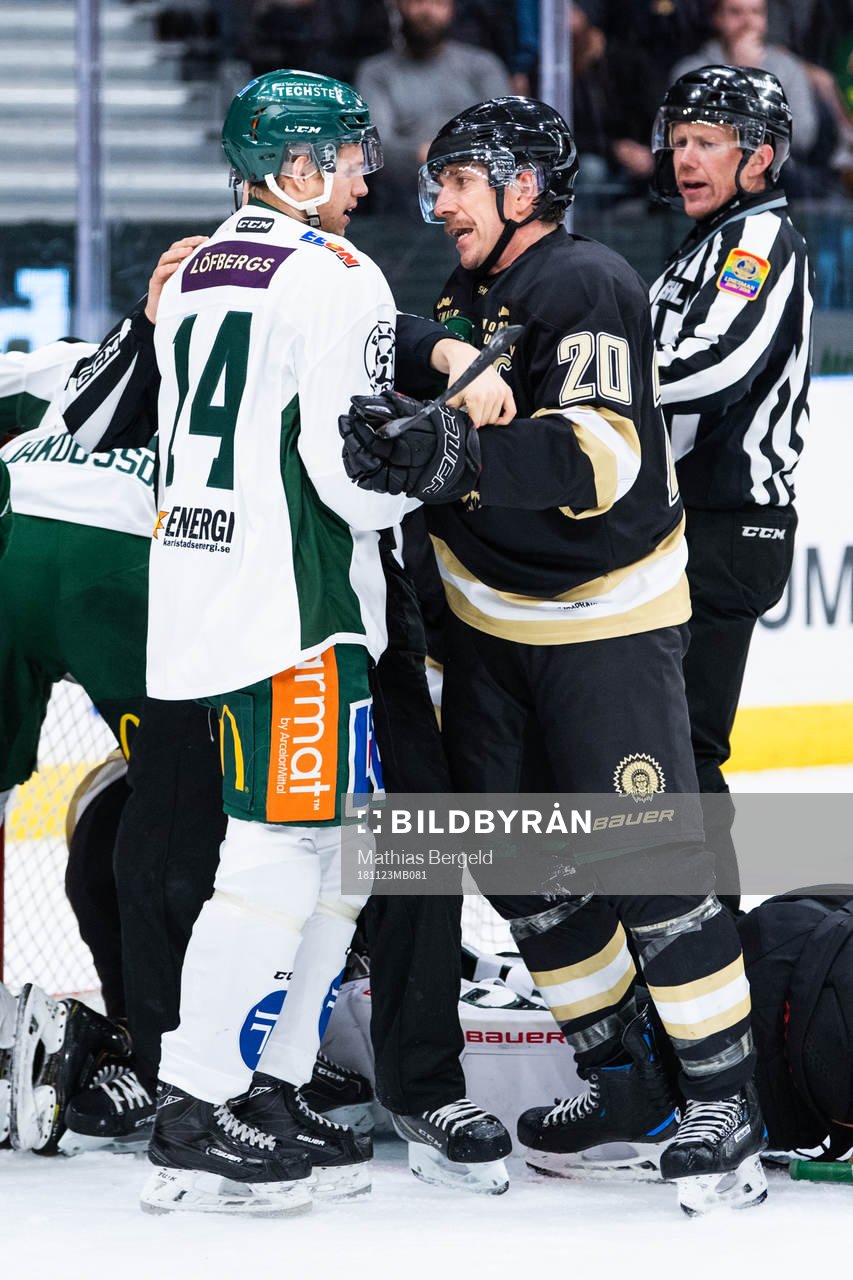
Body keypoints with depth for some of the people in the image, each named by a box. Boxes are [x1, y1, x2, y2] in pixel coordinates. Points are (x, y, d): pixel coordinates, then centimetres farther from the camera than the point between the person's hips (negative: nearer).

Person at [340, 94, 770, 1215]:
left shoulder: (586, 289, -18)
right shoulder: (465, 300, 10)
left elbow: (602, 457, -30)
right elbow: (448, 442, 16)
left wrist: (465, 454, -44)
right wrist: (390, 434, -6)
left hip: (606, 622, -9)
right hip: (493, 617, 9)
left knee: (647, 867, -13)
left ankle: (726, 1105, -7)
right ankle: (622, 1079, 21)